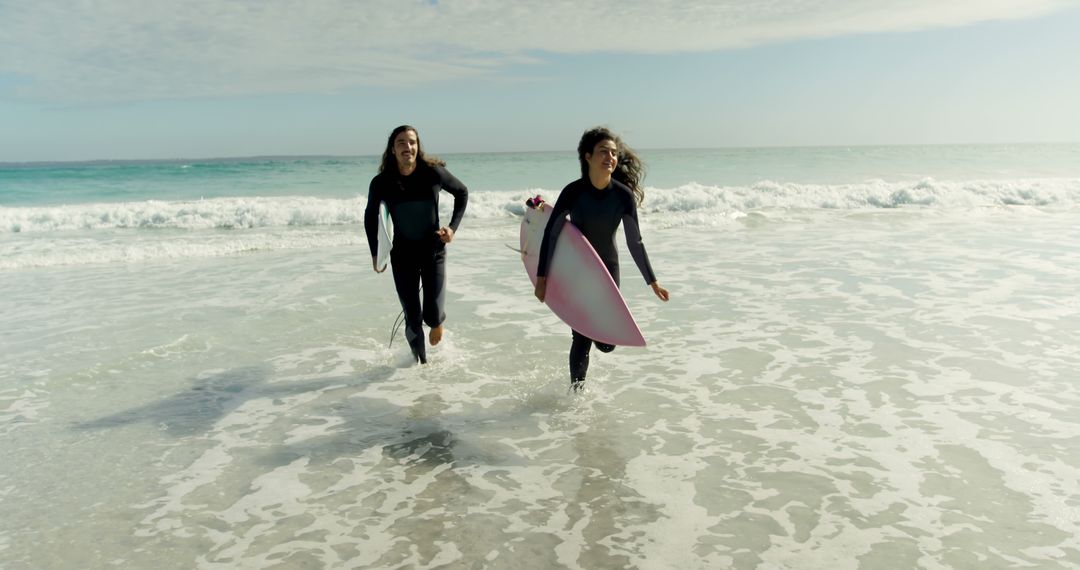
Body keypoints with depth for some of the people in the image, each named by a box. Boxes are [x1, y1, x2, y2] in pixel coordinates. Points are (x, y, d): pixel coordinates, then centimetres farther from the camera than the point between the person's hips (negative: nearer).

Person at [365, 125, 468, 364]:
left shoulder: (433, 172, -13)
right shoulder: (381, 183, -11)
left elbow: (462, 192, 5)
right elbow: (370, 217, 6)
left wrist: (453, 227, -5)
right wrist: (375, 253, 5)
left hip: (434, 252, 0)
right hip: (402, 255, 0)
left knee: (433, 315, -6)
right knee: (413, 320, 2)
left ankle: (437, 322, 33)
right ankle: (420, 361, 28)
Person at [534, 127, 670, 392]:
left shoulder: (624, 195, -13)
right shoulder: (573, 191, -18)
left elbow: (634, 242, -5)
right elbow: (550, 233, -12)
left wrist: (653, 282, -2)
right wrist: (541, 277, -14)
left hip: (608, 267, 2)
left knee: (606, 342, 1)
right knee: (582, 337, -2)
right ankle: (576, 388, 20)